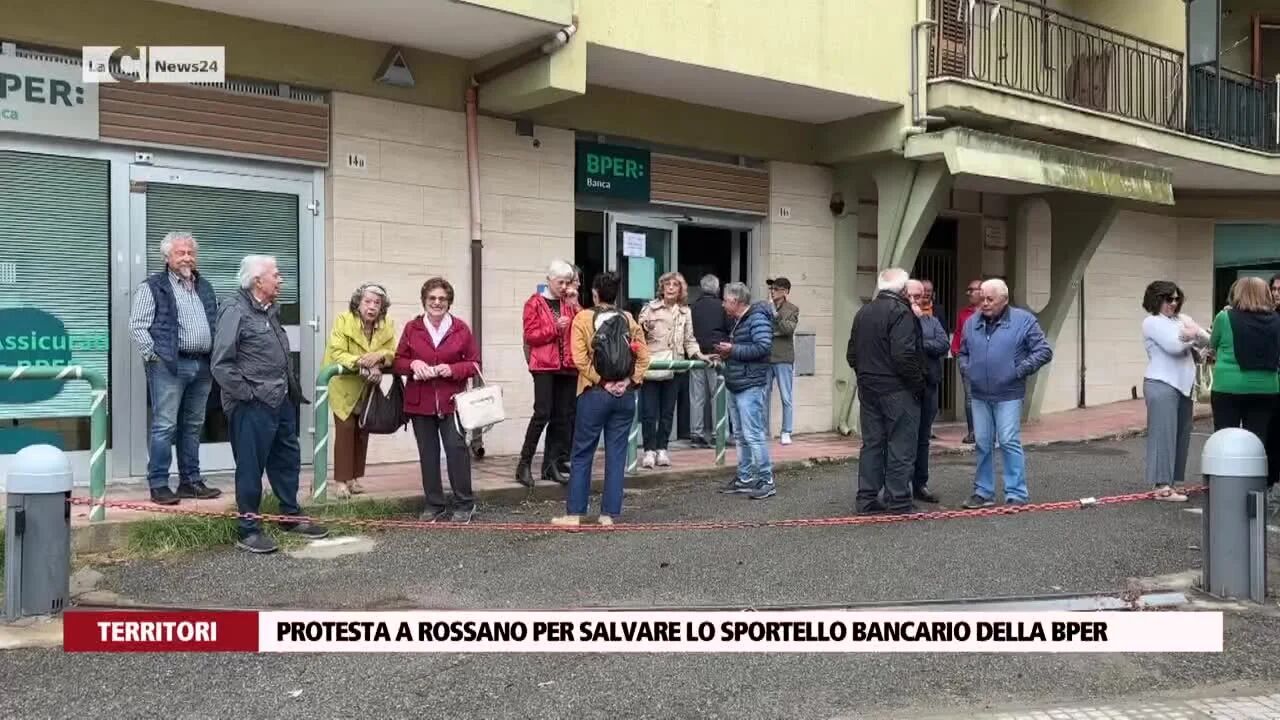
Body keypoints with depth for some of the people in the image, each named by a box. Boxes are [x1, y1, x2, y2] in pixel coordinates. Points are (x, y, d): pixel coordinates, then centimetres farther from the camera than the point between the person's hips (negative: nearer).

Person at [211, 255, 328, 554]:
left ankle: (292, 517, 31)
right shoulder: (235, 312, -13)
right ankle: (248, 531, 10)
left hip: (281, 402, 9)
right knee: (251, 468, 0)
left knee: (288, 460, 17)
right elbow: (221, 364, -17)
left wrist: (291, 388, 11)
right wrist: (247, 394, -14)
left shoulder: (271, 311, 13)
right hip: (253, 407, -9)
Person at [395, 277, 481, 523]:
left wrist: (453, 369, -14)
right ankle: (434, 505, 18)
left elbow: (474, 364, 3)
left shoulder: (461, 328, 0)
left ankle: (464, 504, 4)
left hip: (451, 401, -2)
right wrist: (413, 364, -13)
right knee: (428, 453, 8)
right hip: (420, 401, 2)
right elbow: (398, 361, 9)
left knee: (456, 447, -8)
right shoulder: (412, 328, 4)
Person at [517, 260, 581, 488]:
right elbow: (530, 336, -5)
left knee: (563, 416, 4)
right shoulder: (535, 303, 1)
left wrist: (575, 307, -3)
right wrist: (555, 328, -15)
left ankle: (551, 464, 11)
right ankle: (524, 464, -4)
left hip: (567, 366, 5)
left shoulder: (570, 303, 15)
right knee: (542, 413, -12)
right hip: (544, 366, -5)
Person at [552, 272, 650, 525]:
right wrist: (629, 381, -4)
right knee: (616, 455, 7)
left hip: (595, 394, -3)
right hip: (624, 396, 3)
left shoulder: (583, 318, -4)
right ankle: (609, 514, 8)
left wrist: (602, 382, -9)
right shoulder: (629, 320, 5)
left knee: (582, 454, 5)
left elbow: (580, 358, -13)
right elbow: (643, 357, -1)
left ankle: (574, 513, 7)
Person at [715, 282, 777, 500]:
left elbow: (763, 347, -23)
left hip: (750, 386, -11)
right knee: (740, 436, 14)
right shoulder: (737, 321, 18)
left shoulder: (757, 318, -13)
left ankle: (766, 481, -4)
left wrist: (733, 350, -17)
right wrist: (725, 353, 8)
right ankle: (744, 479, 22)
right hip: (735, 386, 11)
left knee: (754, 435, -10)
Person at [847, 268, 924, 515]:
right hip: (897, 390, -7)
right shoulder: (901, 312, -14)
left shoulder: (863, 313, 12)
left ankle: (866, 499, 15)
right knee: (901, 446, 0)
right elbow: (904, 355, -22)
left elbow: (852, 354, 15)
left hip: (868, 389, 8)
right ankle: (898, 501, 2)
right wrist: (917, 383, -12)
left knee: (871, 443, 12)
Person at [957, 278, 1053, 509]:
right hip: (979, 395, 5)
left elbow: (1044, 351, -4)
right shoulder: (972, 322, 9)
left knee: (1010, 443, -6)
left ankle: (1017, 494, 2)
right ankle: (983, 492, 18)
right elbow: (963, 352, 23)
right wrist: (965, 369, 5)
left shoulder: (1023, 320, -4)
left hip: (1008, 396, -4)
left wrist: (1020, 370, -12)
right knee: (982, 444, 9)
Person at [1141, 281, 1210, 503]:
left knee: (1181, 434, 7)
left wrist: (1195, 333, -13)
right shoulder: (1152, 322, -6)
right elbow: (1174, 345, -17)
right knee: (1164, 434, -8)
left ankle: (1172, 482, 14)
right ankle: (1162, 486, -6)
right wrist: (1193, 337, 1)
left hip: (1183, 385, 8)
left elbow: (1207, 340, 7)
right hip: (1162, 385, -7)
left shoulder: (1181, 319, 16)